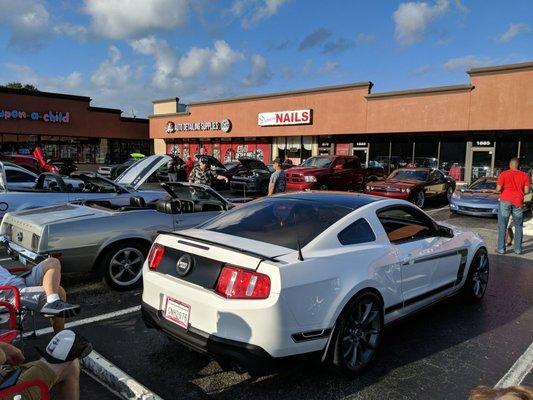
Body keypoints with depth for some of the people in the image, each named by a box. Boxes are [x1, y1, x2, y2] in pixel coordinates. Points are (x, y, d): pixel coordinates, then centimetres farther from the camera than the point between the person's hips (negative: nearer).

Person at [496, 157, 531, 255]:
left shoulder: (503, 174, -4)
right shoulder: (525, 175, 2)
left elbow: (498, 189, -8)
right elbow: (526, 191, -2)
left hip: (505, 201, -2)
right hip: (518, 202, 2)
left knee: (502, 226, 3)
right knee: (518, 226, 13)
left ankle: (501, 249, 3)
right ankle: (518, 249, 15)